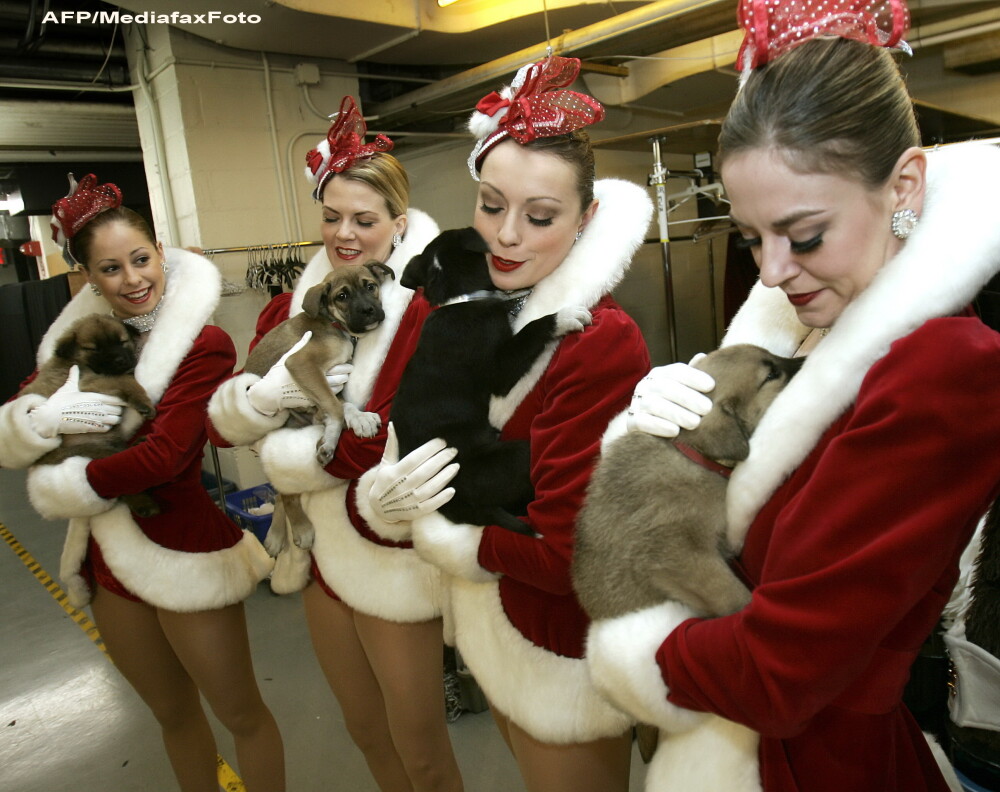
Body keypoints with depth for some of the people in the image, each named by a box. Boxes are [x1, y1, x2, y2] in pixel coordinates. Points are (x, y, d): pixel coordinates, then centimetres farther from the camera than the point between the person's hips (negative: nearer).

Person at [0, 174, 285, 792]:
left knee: (241, 715, 12)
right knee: (174, 714, 25)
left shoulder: (204, 344, -15)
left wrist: (58, 487, -11)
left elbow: (163, 455, -24)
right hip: (110, 557, 6)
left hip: (186, 554, -6)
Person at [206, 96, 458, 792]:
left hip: (395, 557, -7)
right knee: (365, 730, 27)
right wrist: (274, 390, -22)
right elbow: (222, 421, 0)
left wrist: (284, 450, -14)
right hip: (323, 550, 7)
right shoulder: (300, 305, 4)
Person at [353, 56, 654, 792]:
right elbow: (376, 441, -3)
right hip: (482, 618, 7)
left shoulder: (605, 347, -26)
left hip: (563, 645, -6)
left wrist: (440, 533, -15)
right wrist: (382, 497, -24)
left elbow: (562, 555, -28)